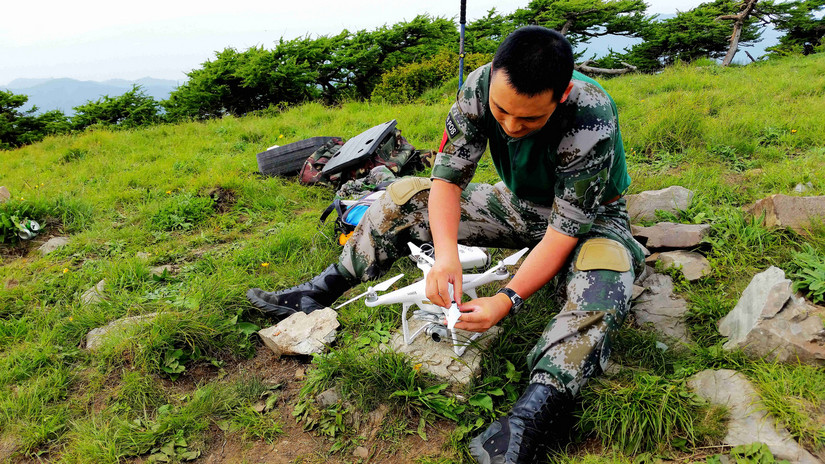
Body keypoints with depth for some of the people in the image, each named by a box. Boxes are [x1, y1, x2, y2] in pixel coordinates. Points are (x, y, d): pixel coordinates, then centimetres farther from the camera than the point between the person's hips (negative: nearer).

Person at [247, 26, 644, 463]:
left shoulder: (591, 121, -35)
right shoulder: (480, 86, -23)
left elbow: (565, 231, -32)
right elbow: (446, 178, -21)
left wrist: (508, 299, -40)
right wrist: (446, 255, -36)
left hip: (589, 217, -4)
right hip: (518, 202, 4)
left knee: (603, 275, -41)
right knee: (404, 196, -5)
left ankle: (539, 404, -51)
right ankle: (321, 291, 4)